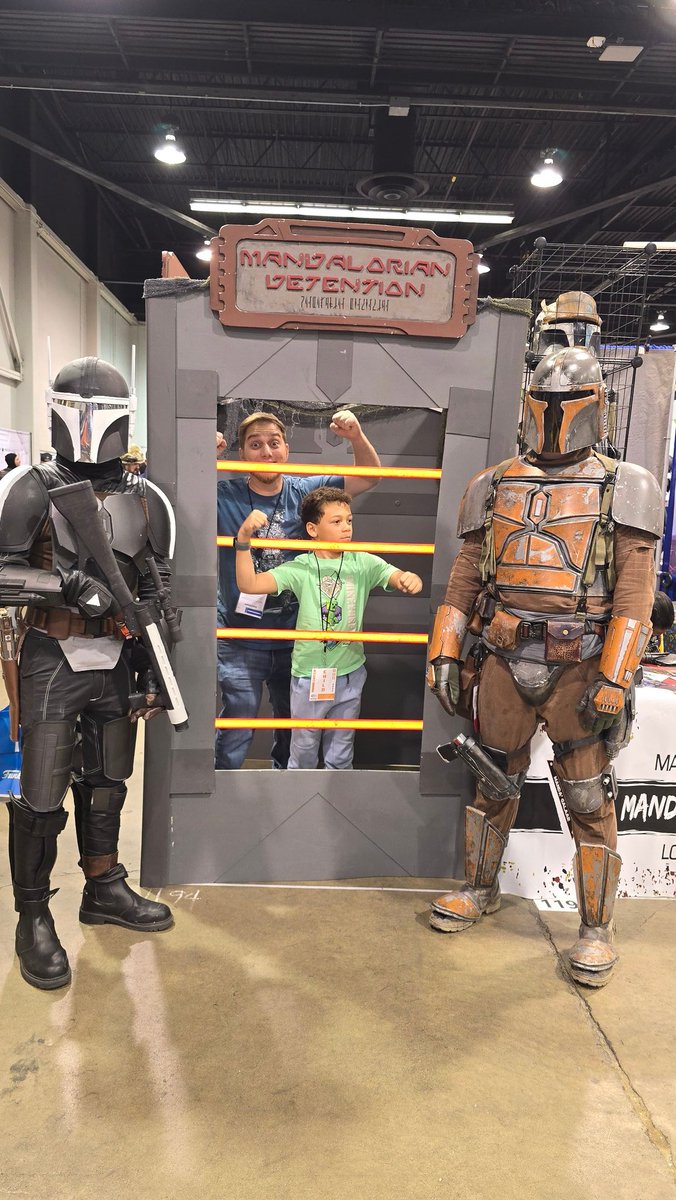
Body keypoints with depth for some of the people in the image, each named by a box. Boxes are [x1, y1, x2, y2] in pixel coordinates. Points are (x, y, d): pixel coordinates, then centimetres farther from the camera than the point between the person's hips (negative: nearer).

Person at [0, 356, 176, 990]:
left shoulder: (146, 501, 5)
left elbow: (156, 593, 8)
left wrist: (151, 670, 6)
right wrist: (67, 582, -26)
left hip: (116, 660, 4)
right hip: (53, 662, -4)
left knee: (106, 785, 17)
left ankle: (104, 890, 35)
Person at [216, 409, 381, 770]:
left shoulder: (305, 492, -2)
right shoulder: (224, 497, -11)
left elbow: (368, 477, 2)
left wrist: (356, 437, -17)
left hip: (295, 639, 4)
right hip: (241, 643, -3)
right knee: (235, 739, 5)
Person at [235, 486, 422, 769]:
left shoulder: (364, 563, -6)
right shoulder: (300, 568, -12)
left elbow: (400, 578, -14)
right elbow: (249, 584, -20)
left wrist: (411, 579, -38)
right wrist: (244, 539, -32)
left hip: (350, 674, 2)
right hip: (309, 675, -2)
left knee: (341, 755, 20)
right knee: (303, 752, 17)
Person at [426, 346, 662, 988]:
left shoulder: (621, 489, 0)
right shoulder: (493, 486, 9)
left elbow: (634, 592, -6)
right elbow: (464, 578, 10)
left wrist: (614, 680, -14)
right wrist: (444, 652, 5)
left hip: (578, 670, -3)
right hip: (504, 663, 3)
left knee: (588, 800, 2)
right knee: (493, 783, 15)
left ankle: (596, 929, 20)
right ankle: (479, 889, 35)